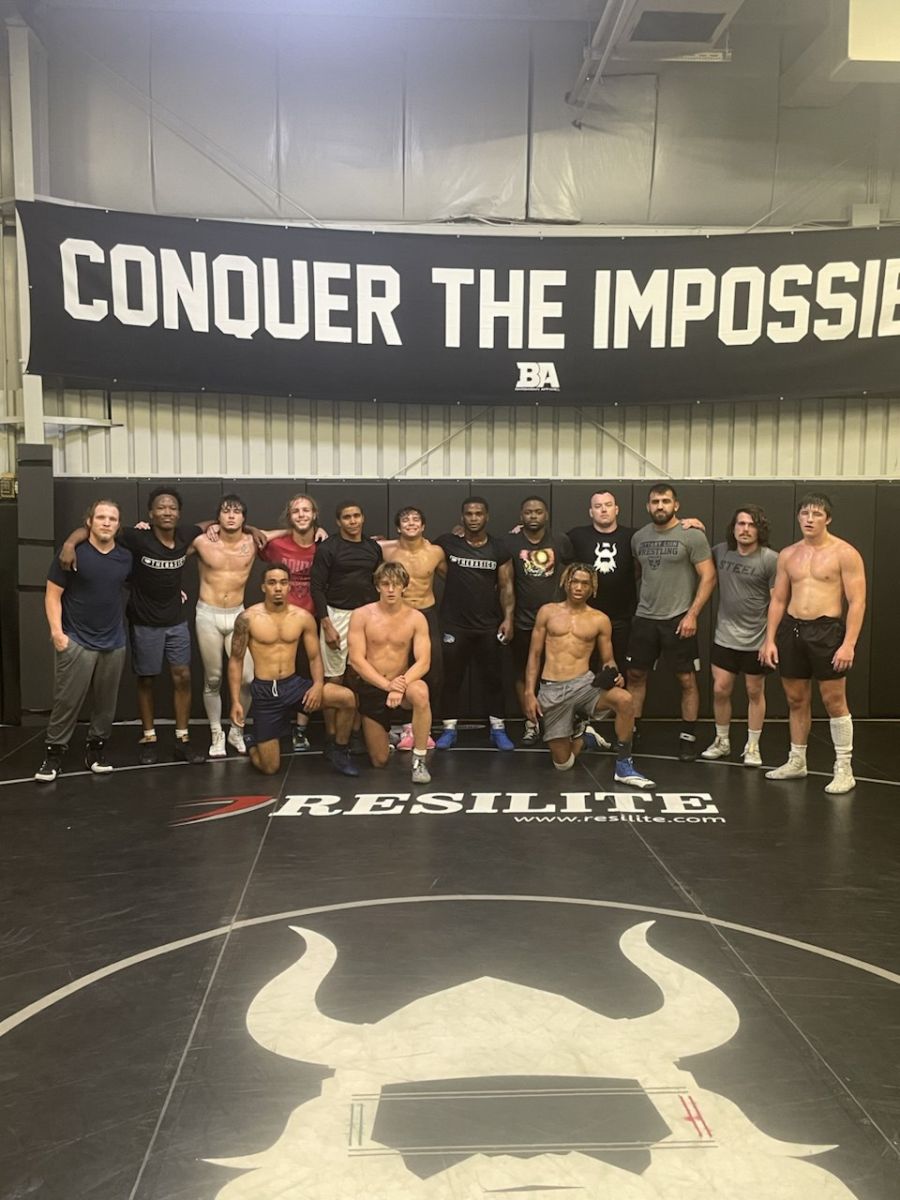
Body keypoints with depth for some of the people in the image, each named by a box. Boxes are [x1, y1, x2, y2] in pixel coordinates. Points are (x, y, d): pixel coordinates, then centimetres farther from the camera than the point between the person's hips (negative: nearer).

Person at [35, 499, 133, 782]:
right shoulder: (72, 553, -7)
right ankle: (54, 752, 10)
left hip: (114, 643, 4)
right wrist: (56, 631, -14)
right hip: (76, 642, -4)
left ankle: (96, 747, 24)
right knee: (67, 701, -2)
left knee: (105, 703, 9)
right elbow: (52, 594, -6)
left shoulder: (125, 557, 5)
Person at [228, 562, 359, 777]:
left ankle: (339, 751, 4)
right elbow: (235, 660, -2)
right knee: (269, 768, -1)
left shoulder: (303, 617, 0)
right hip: (264, 692, -2)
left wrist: (318, 685, -15)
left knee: (347, 698, -22)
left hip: (294, 684, 3)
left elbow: (314, 657, 5)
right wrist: (235, 702, -8)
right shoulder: (248, 618, -8)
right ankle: (250, 741, 36)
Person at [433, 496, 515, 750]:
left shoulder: (499, 549, 2)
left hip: (489, 626, 1)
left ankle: (498, 729, 16)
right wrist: (456, 580, 6)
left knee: (493, 679, 6)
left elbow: (506, 587, 3)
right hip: (455, 625, -1)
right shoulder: (447, 543, -2)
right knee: (452, 679, 5)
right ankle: (449, 730, 15)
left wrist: (508, 618, -9)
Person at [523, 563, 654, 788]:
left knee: (625, 699, -32)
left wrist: (614, 674, -14)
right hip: (551, 690, 0)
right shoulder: (548, 612, 6)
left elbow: (608, 660, 11)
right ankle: (578, 731, 36)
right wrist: (529, 693, -2)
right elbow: (534, 655, 6)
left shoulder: (600, 620, 6)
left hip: (584, 683, 0)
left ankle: (623, 767, -17)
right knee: (563, 763, 0)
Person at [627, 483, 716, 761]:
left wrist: (692, 614, -15)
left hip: (678, 619, -4)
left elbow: (708, 577, -10)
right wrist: (639, 604, 12)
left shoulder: (692, 535, -8)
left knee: (687, 679, 3)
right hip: (644, 619, 5)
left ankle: (688, 737, 15)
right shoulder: (639, 537, 6)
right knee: (635, 675, 9)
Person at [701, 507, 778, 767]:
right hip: (725, 636, 3)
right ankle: (721, 741, 24)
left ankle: (752, 747, 22)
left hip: (756, 640, -3)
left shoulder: (770, 559, -12)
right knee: (720, 690, 6)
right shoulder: (720, 551, 1)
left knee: (755, 692, 9)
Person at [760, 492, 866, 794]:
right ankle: (796, 762, 24)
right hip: (791, 629, 5)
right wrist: (770, 639, 4)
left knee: (834, 701, -2)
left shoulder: (845, 553, -5)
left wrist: (849, 644, -17)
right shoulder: (788, 554, 10)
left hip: (826, 630, -5)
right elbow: (778, 600, 12)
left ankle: (844, 769, 7)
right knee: (796, 700, 12)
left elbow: (857, 602, -9)